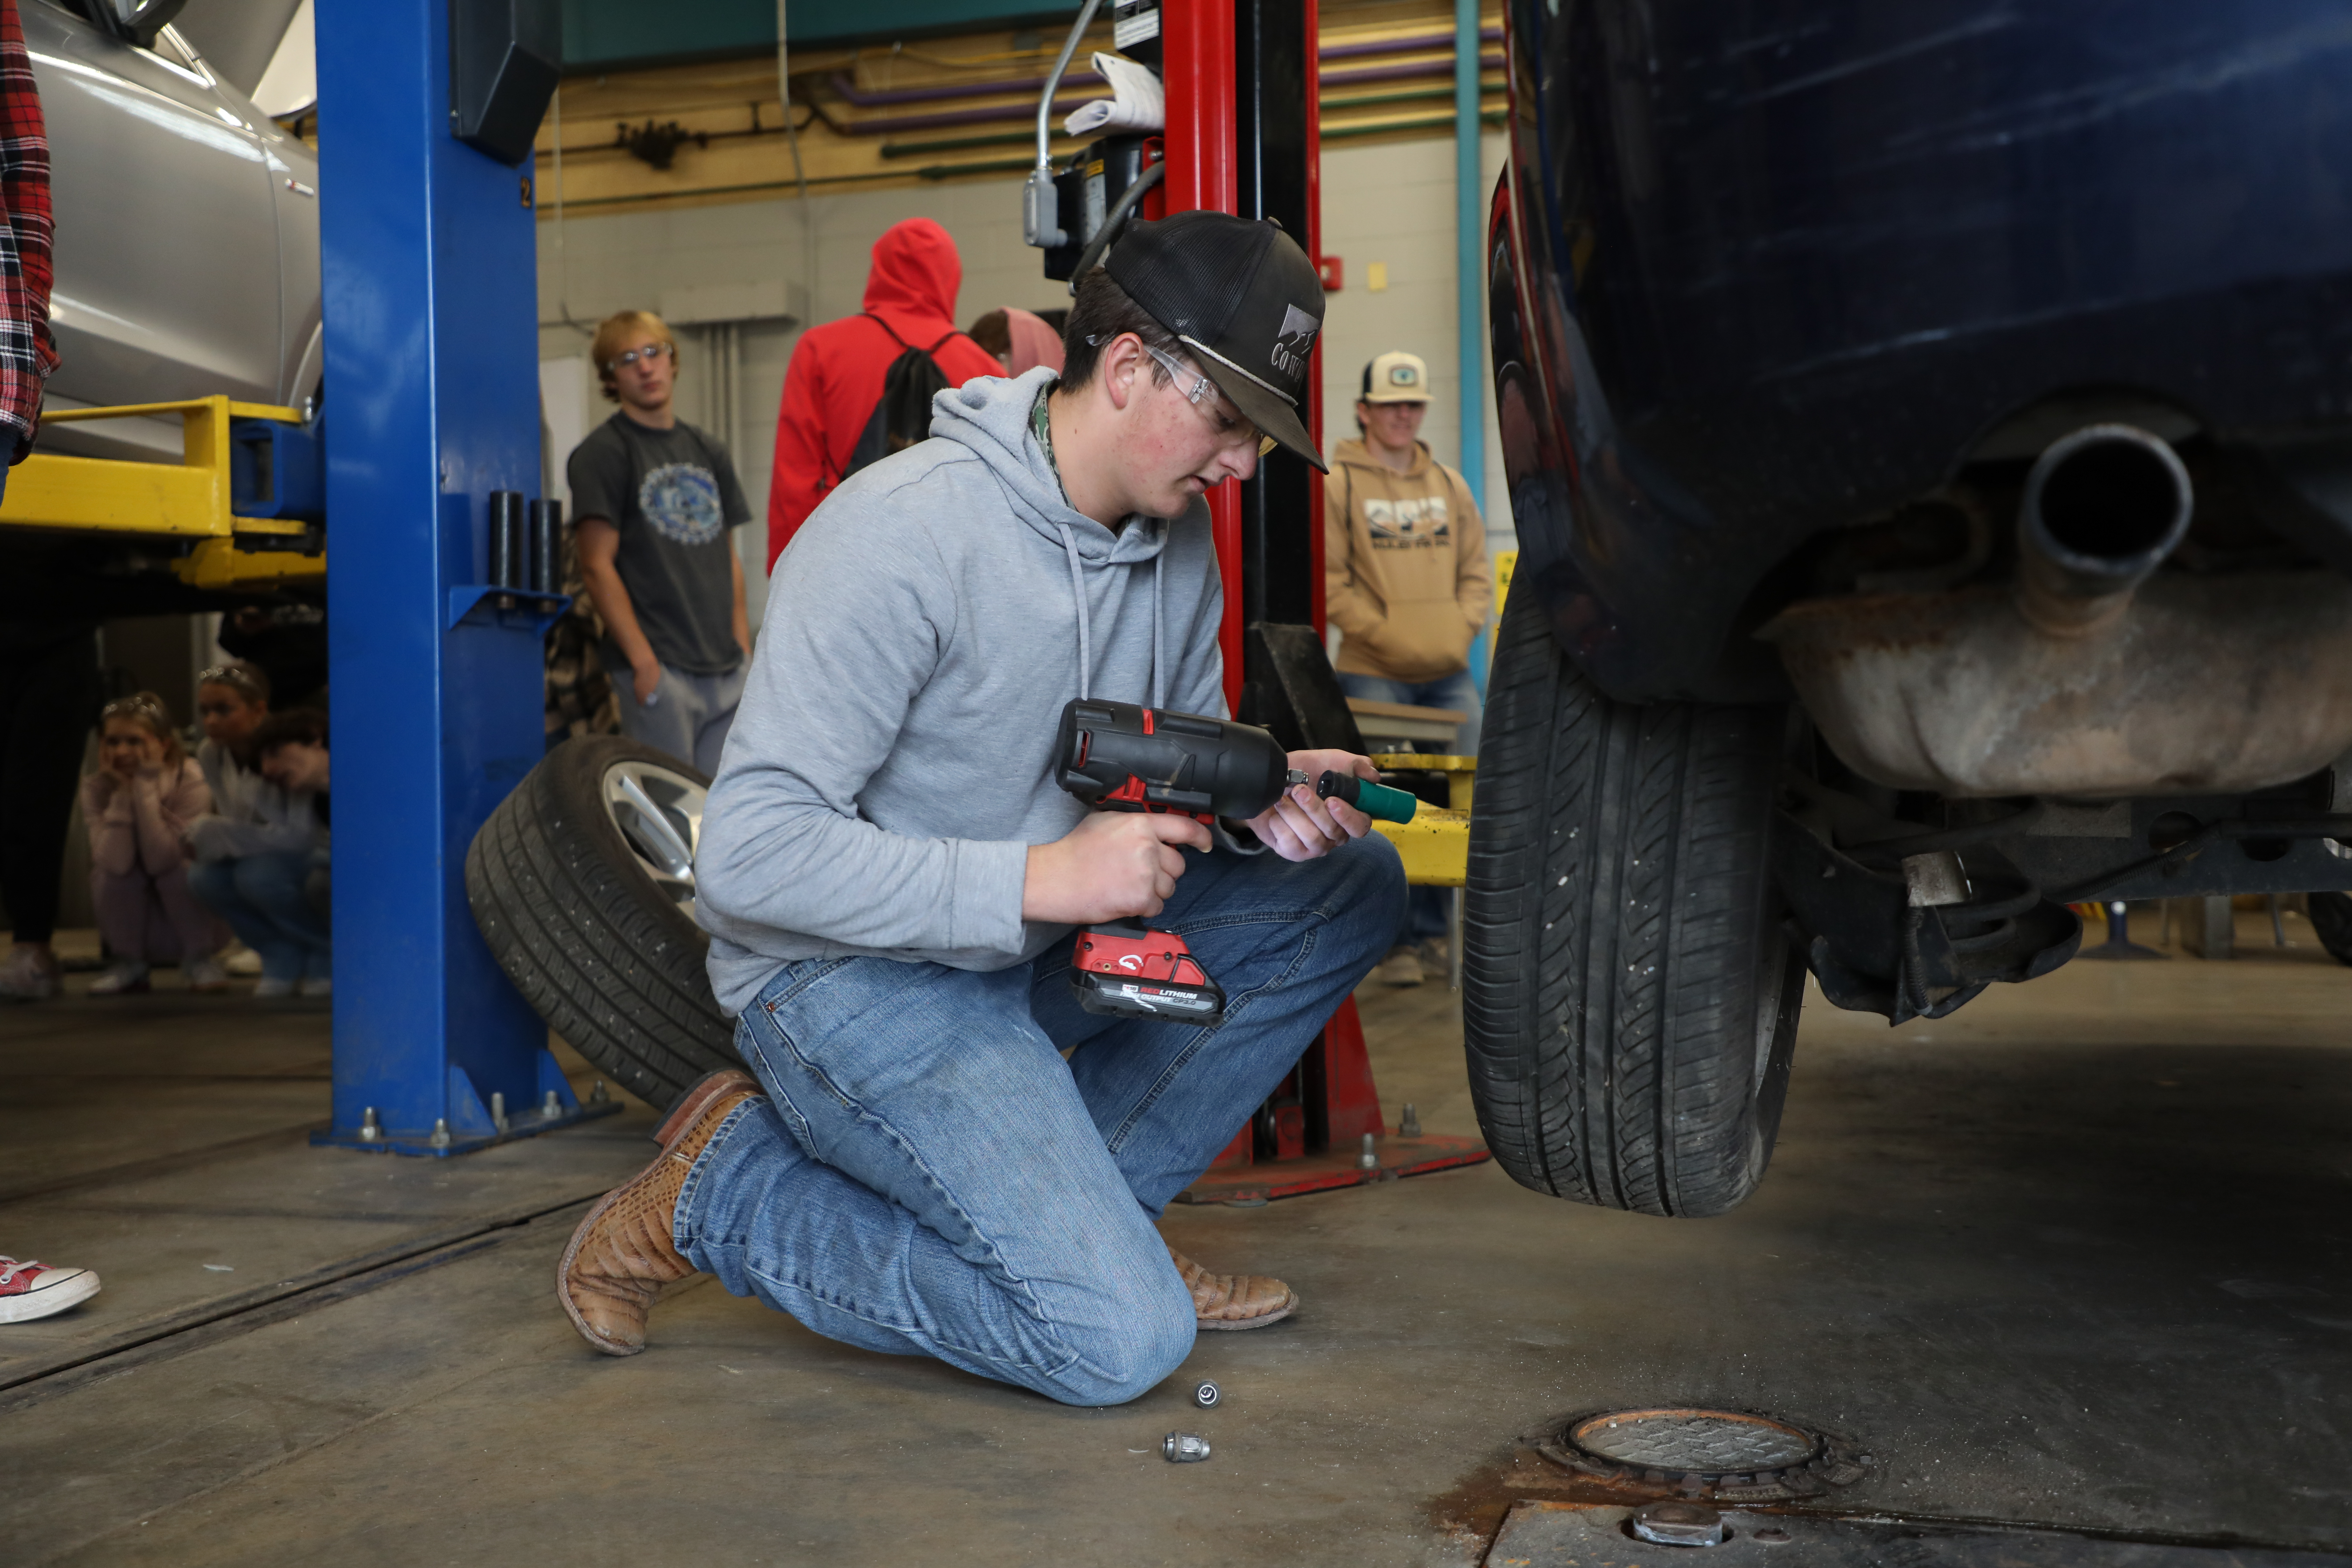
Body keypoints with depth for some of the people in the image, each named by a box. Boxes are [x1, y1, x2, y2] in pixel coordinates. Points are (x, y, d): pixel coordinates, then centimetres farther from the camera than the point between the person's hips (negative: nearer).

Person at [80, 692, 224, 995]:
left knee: (178, 863, -30)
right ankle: (130, 963, -4)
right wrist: (122, 793, -29)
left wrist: (145, 786, -31)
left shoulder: (190, 779, -19)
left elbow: (161, 860, -32)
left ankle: (200, 960, -9)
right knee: (108, 868, -25)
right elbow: (116, 863, -28)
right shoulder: (95, 788, -11)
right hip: (132, 925, 2)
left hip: (195, 921, -2)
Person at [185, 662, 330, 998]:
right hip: (271, 858, 7)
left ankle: (328, 956, -7)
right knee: (205, 878, -19)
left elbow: (299, 835, -30)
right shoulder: (211, 754, -5)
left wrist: (213, 833, -25)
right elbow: (239, 821, 1)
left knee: (258, 875, -32)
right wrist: (206, 836, -22)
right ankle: (285, 957, 1)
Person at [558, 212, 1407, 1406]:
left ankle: (1060, 1197, 2)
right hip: (854, 976, -8)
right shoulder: (904, 533, -23)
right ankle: (725, 1189, -1)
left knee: (1348, 885, 1)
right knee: (1119, 1338, -20)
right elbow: (747, 852, -26)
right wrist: (1034, 878, -31)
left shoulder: (1176, 537, 2)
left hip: (1031, 946, 9)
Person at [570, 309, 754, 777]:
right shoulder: (603, 453, -2)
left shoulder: (708, 451, 17)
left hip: (724, 669, 6)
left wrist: (742, 642, 10)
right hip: (660, 669, -6)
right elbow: (598, 565, -9)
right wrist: (642, 660, -14)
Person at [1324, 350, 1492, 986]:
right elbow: (1329, 581, -7)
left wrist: (1459, 629, 0)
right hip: (1373, 675, -5)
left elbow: (1476, 570, 17)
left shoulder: (1449, 486, 16)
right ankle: (1399, 941, 3)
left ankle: (1432, 932, 16)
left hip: (1449, 673, 5)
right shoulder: (1337, 484, -1)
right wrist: (1387, 635, -14)